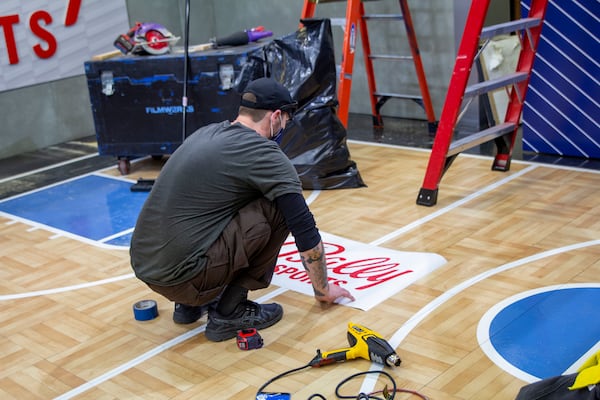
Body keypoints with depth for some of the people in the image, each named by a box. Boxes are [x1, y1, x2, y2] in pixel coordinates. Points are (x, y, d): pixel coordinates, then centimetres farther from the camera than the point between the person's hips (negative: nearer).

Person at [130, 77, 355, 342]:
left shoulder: (206, 133, 17)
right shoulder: (265, 153, -7)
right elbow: (305, 230, -5)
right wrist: (323, 289, 13)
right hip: (181, 275, -8)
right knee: (279, 208, -2)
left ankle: (189, 304, 20)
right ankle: (230, 311, 3)